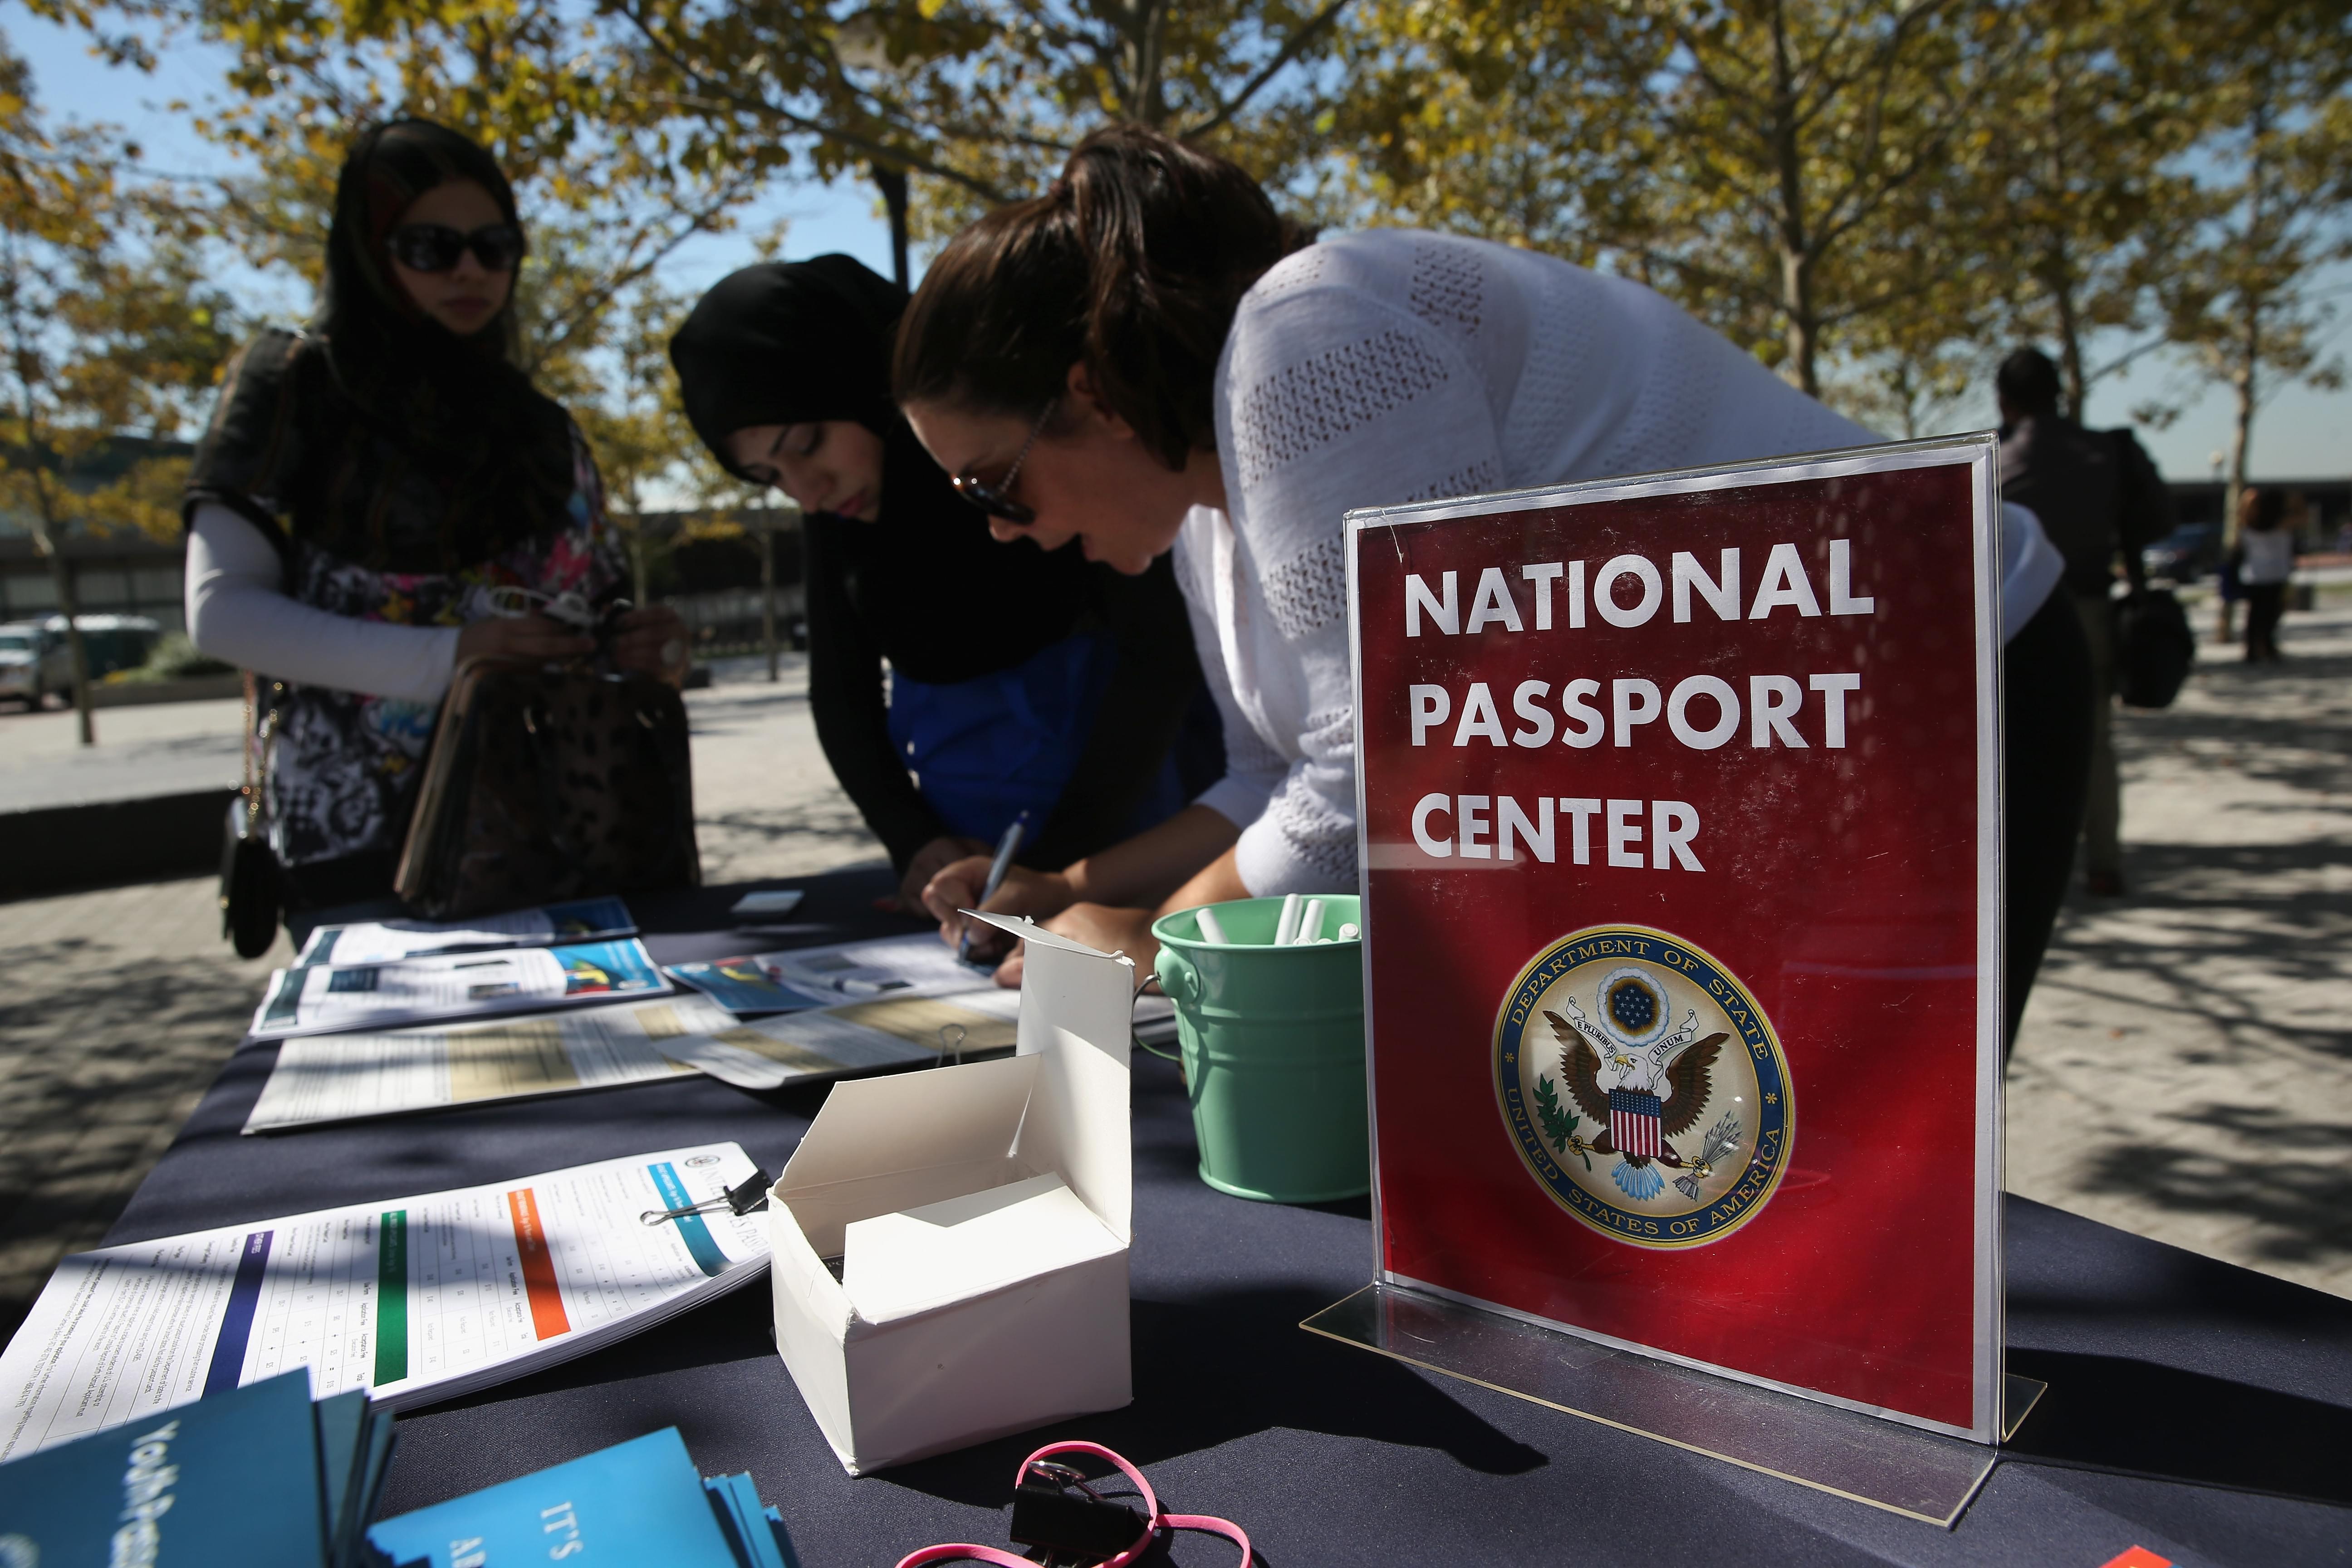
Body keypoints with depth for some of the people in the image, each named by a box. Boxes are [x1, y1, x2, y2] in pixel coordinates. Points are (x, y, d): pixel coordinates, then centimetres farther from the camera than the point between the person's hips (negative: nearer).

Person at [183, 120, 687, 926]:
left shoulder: (543, 428, 14)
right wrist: (445, 660, -18)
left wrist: (646, 654, -7)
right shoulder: (295, 383, 3)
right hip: (359, 837, -3)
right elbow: (221, 609, -6)